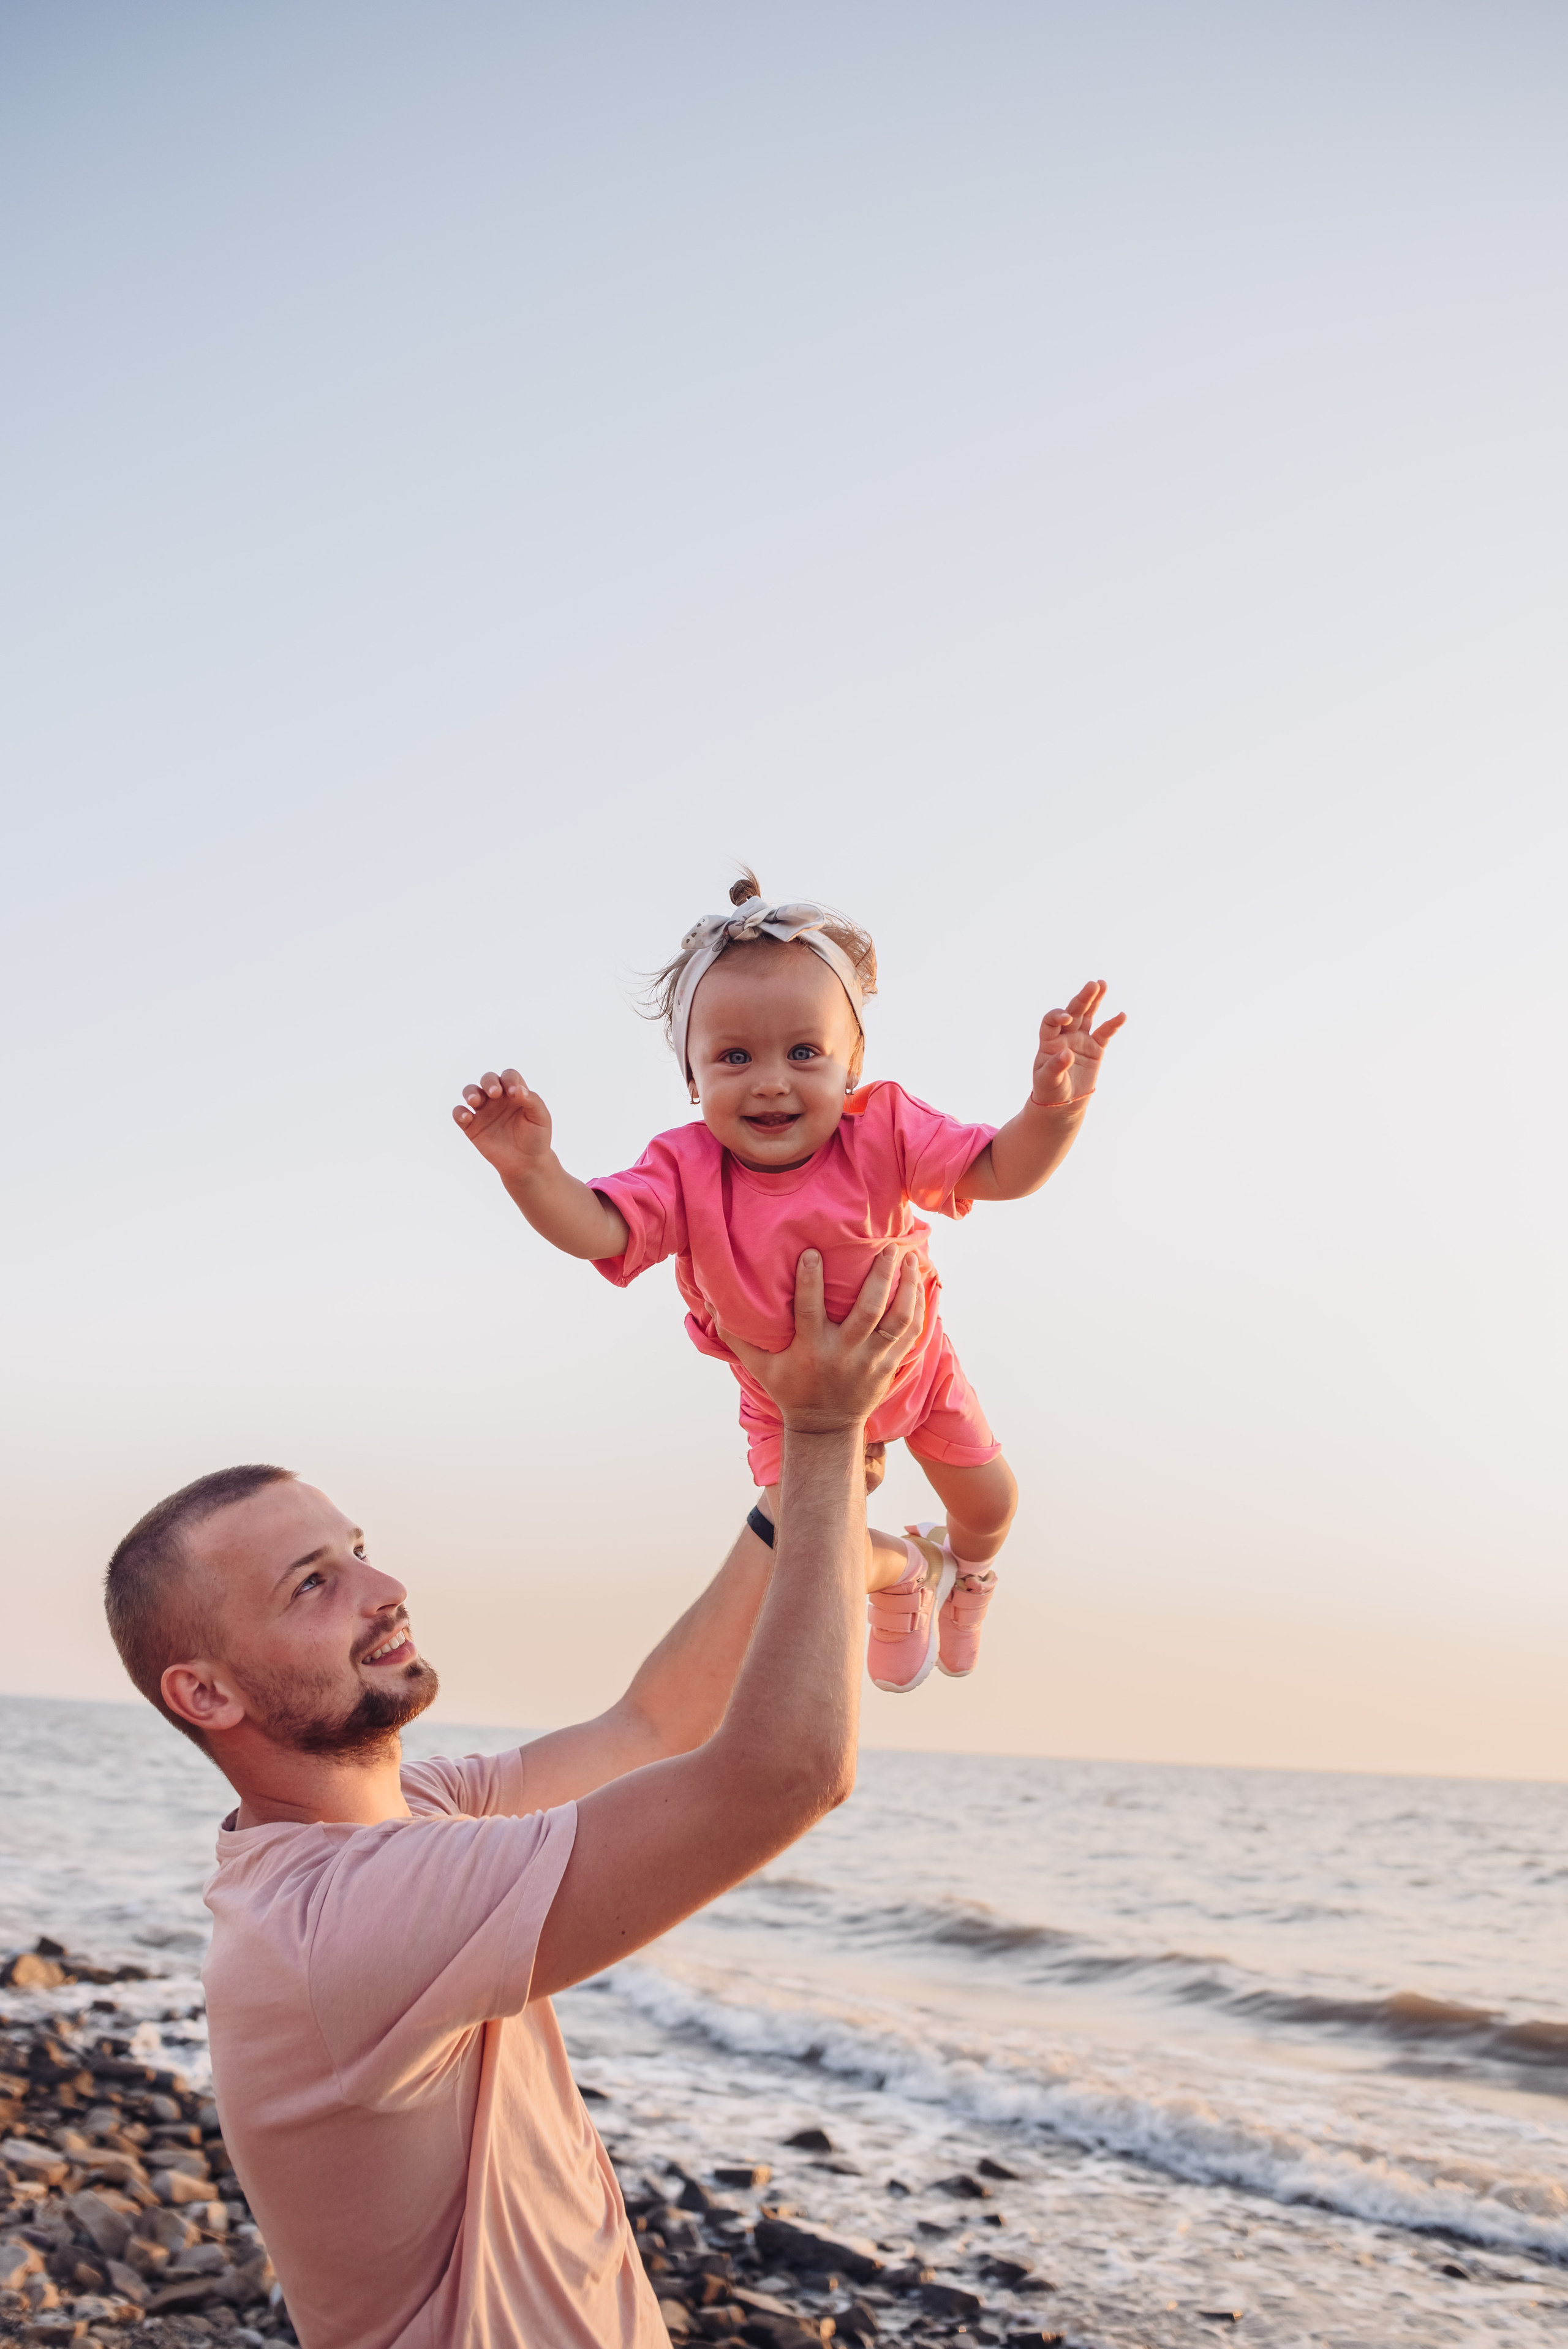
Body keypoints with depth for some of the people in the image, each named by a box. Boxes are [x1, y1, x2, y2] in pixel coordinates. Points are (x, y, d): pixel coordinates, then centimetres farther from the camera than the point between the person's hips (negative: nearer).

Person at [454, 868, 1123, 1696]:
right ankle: (905, 1573, 34)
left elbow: (1004, 1171, -30)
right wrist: (531, 1171, -64)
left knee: (992, 1501, 13)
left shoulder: (884, 1134, -30)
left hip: (913, 1367, 1)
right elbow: (595, 1229, -43)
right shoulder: (686, 1172, -32)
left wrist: (1054, 1106, -51)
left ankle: (964, 1569, 56)